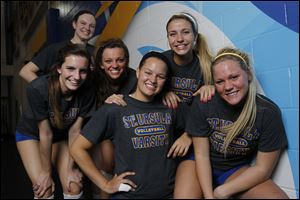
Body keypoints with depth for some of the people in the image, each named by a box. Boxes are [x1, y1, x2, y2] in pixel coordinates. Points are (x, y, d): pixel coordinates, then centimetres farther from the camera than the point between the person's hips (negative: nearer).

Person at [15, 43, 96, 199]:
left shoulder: (87, 93, -27)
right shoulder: (37, 89, -35)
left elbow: (74, 131, -17)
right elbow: (45, 133, -27)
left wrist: (71, 167, -10)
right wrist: (46, 172, -15)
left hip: (61, 135, 2)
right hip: (31, 133, -2)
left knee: (74, 187, -7)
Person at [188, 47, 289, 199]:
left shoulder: (268, 112, -16)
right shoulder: (202, 105, -17)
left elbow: (263, 168, -11)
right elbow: (201, 155, -10)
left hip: (237, 170, 1)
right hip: (202, 167, 0)